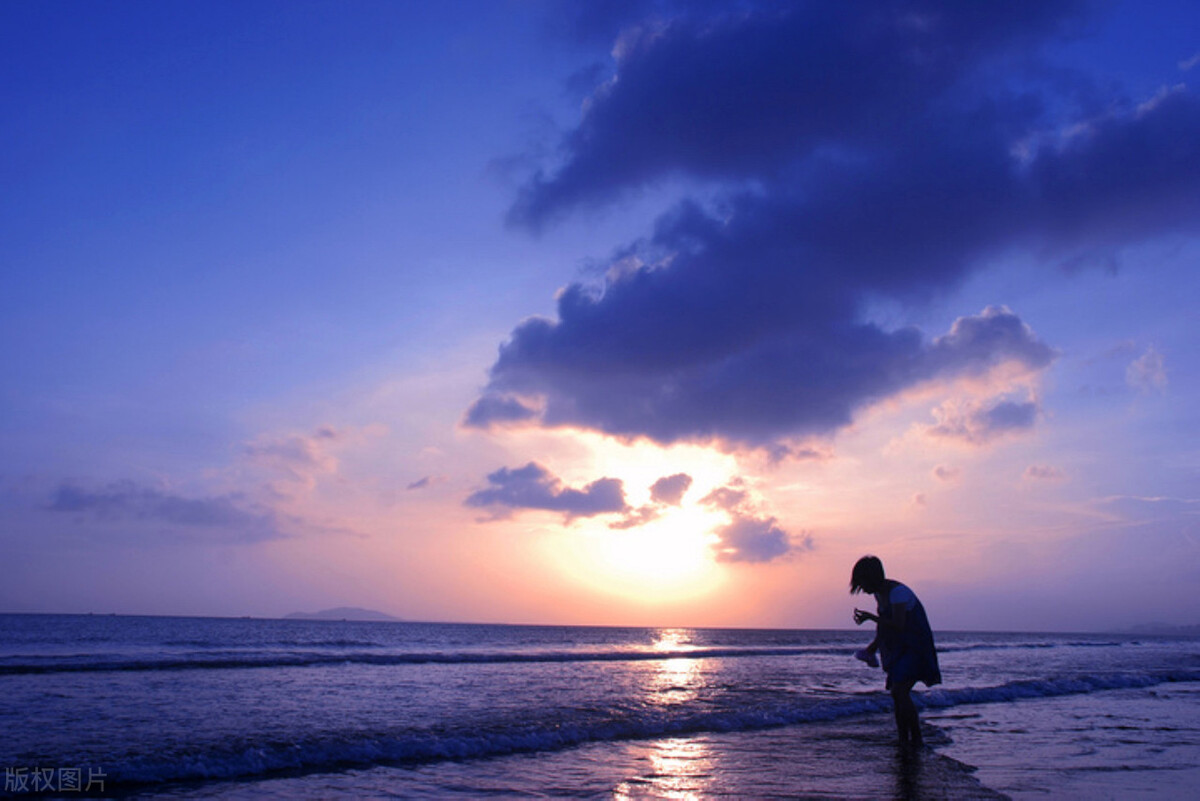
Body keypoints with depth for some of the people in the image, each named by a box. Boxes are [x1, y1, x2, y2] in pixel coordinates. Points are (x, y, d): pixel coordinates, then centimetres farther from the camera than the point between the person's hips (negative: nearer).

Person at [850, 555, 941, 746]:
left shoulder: (897, 591, -21)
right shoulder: (879, 592, 7)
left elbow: (898, 625, -27)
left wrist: (870, 616, -23)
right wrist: (873, 646, 13)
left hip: (914, 648, -9)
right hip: (898, 650, 9)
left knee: (899, 692, -19)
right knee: (897, 695, 6)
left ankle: (917, 739, -10)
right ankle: (904, 741, 12)